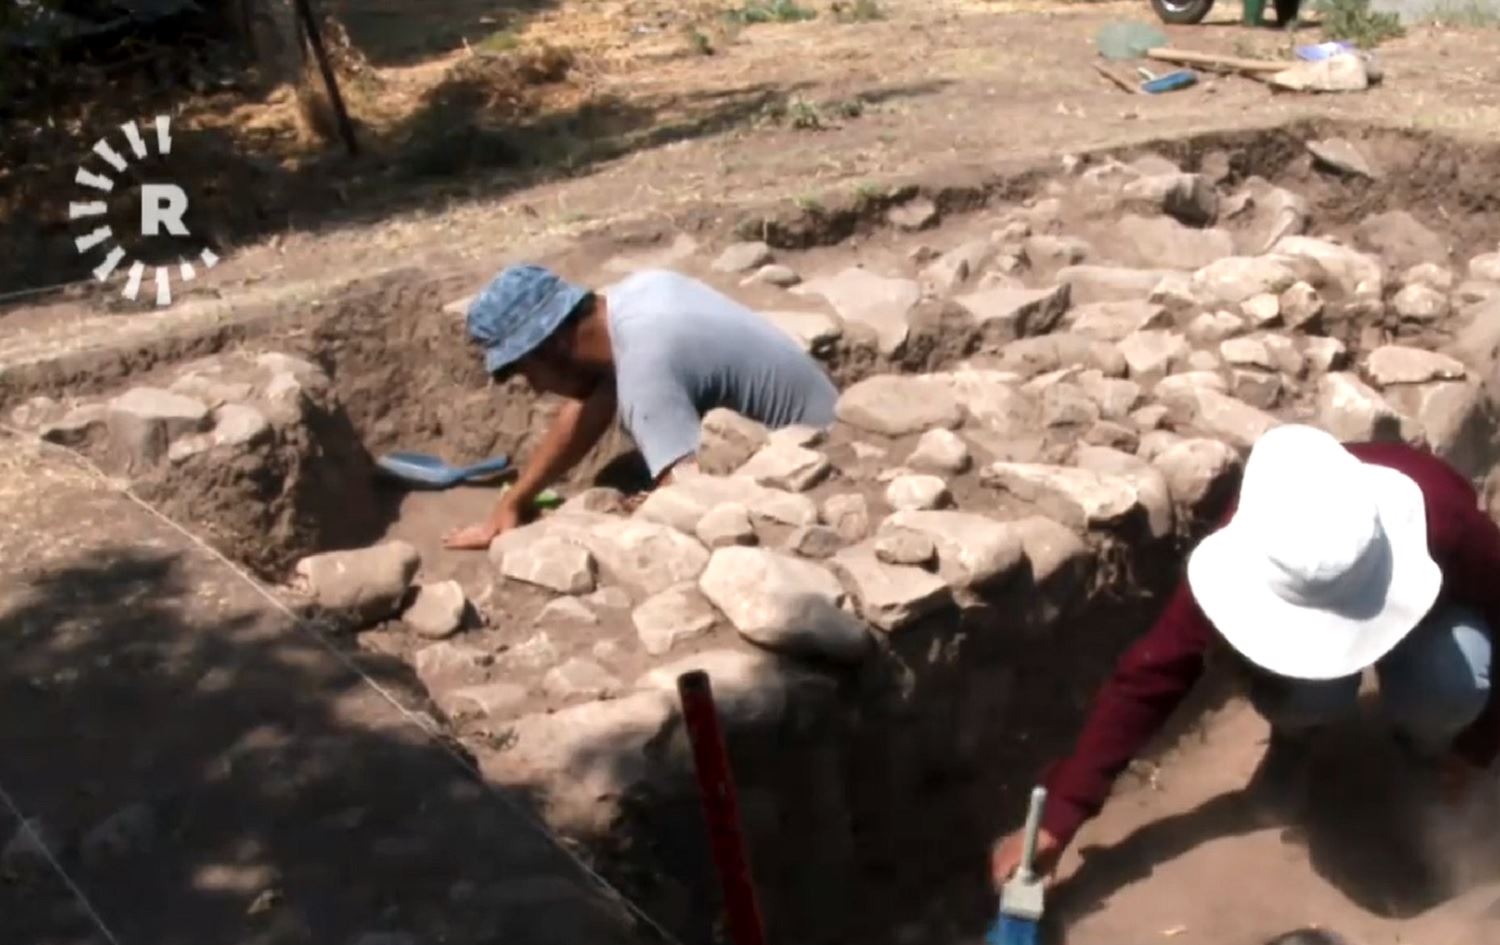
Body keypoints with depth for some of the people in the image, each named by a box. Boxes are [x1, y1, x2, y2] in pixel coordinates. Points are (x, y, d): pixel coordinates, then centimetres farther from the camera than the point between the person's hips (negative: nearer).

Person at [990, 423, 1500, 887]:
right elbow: (1151, 674, -34)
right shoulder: (1254, 553, -37)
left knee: (1447, 684, -34)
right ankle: (1296, 736, 3)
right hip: (1292, 616, 0)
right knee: (1304, 690, -34)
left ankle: (1425, 740, 3)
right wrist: (1061, 816, -37)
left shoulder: (1446, 525, -41)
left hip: (1430, 613, 0)